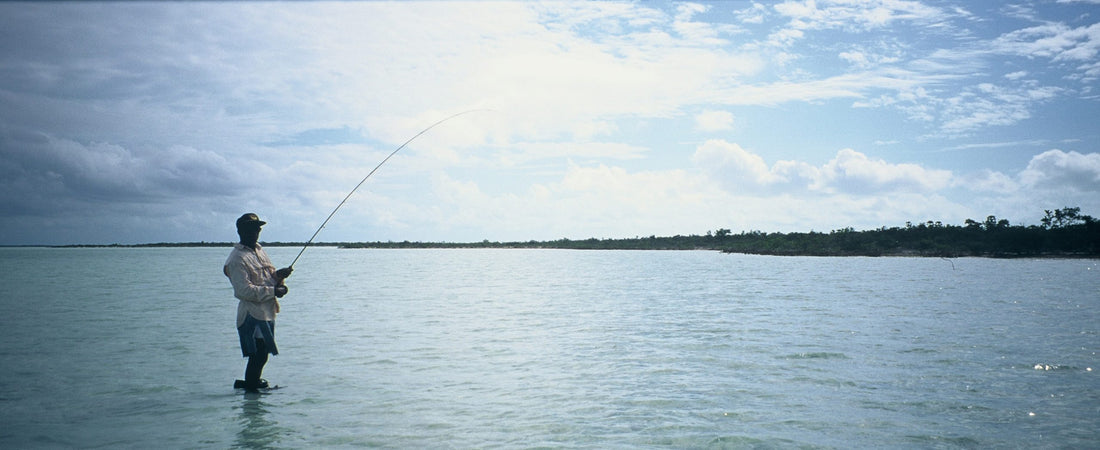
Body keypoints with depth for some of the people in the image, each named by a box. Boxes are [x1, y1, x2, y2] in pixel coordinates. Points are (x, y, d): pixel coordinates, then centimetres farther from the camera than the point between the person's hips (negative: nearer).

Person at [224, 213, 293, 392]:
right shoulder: (237, 259, -13)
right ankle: (250, 386, 6)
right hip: (253, 314, -9)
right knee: (258, 354, -8)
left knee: (262, 353, 15)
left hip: (267, 312, 9)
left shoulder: (259, 250, 15)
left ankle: (253, 381, 30)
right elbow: (244, 290, -21)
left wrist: (278, 275, 1)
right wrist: (273, 291, -20)